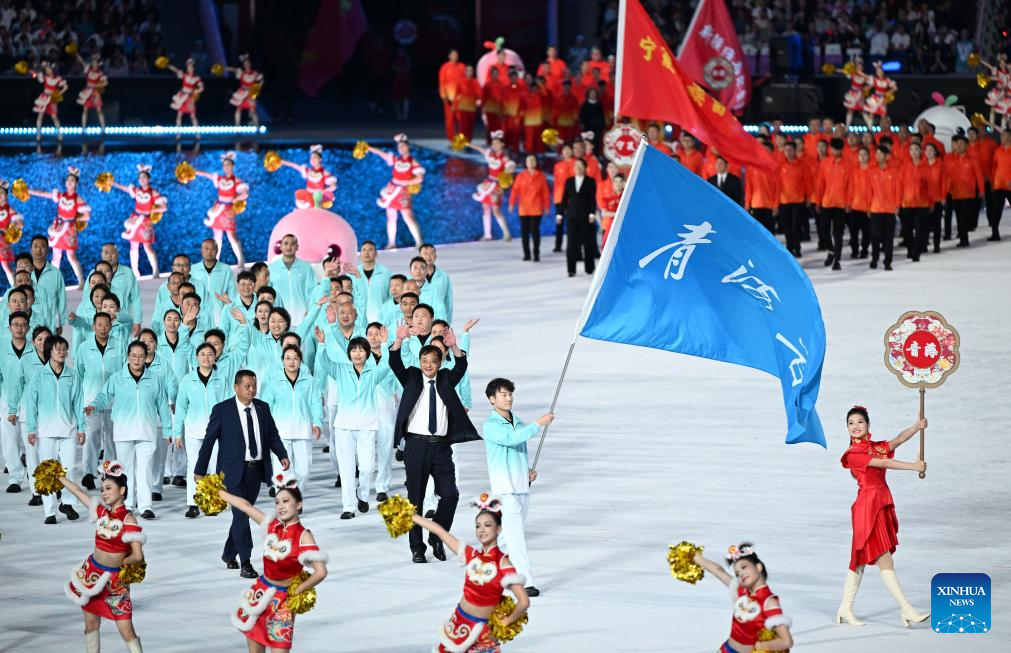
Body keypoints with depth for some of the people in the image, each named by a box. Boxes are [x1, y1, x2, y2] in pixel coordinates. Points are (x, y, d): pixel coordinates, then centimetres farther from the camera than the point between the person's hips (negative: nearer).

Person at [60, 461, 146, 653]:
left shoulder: (128, 520, -16)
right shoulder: (102, 512, 0)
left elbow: (137, 557, -21)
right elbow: (78, 491, 13)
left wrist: (120, 563, -5)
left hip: (114, 580, -6)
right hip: (91, 574, 6)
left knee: (126, 631, -8)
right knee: (91, 625, 12)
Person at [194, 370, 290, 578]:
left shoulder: (263, 408, 7)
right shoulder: (222, 410, -6)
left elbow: (273, 435, 10)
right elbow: (208, 440, -3)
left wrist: (282, 455, -8)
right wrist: (200, 470, -3)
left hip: (256, 469, 5)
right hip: (234, 470, -5)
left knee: (243, 513, 14)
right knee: (241, 514, -12)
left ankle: (229, 554, 31)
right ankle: (245, 563, -12)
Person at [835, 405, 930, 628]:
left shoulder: (876, 448, 16)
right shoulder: (853, 454, -6)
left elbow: (898, 440, -1)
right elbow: (884, 463, -15)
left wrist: (917, 427, -18)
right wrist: (913, 466, -19)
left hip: (882, 505, 8)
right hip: (868, 506, -8)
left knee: (860, 559, 12)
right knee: (884, 559, -10)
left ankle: (845, 610, 19)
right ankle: (907, 611, -14)